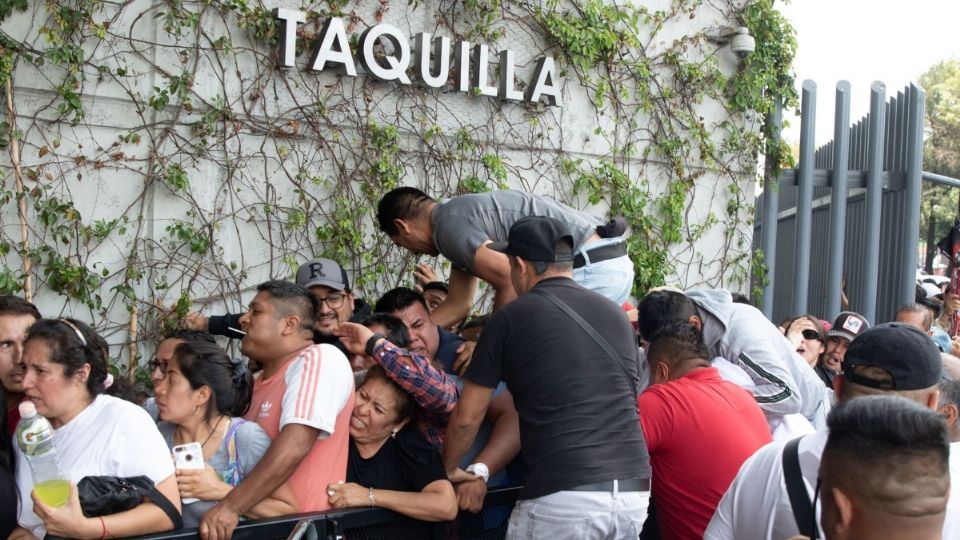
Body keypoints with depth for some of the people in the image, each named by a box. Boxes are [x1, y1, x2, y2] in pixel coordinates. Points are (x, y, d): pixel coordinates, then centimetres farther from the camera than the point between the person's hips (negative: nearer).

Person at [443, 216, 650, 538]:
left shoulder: (510, 318, 1)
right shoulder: (615, 314, 15)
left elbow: (466, 417, 7)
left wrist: (448, 471, 25)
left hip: (563, 495, -5)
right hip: (632, 492, 5)